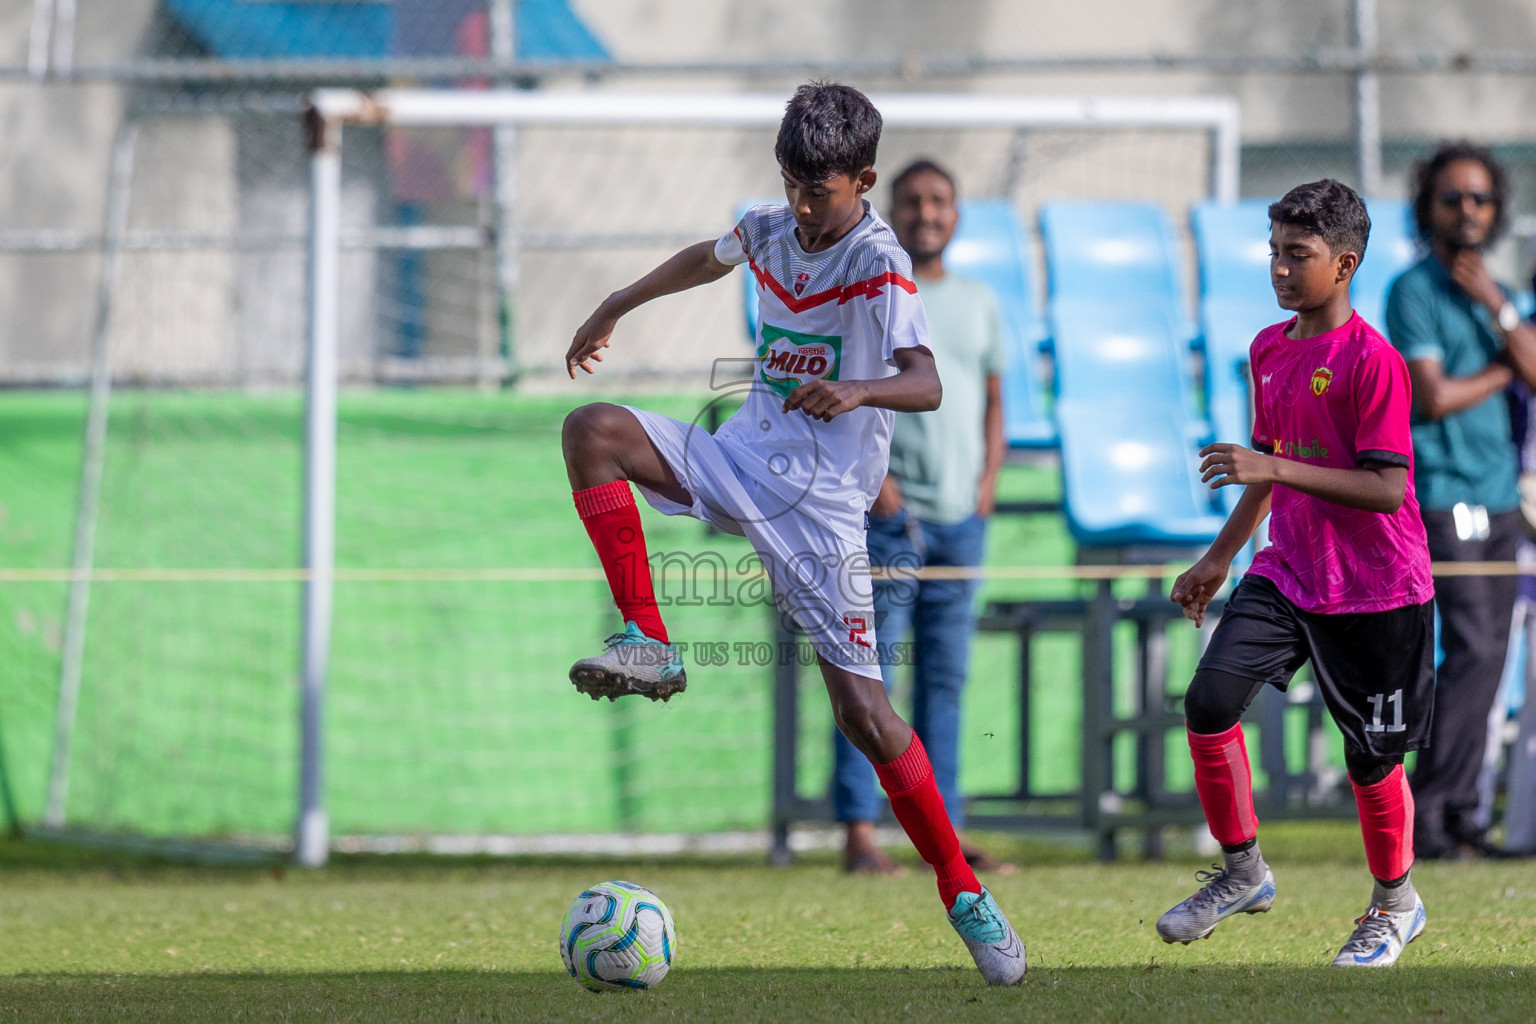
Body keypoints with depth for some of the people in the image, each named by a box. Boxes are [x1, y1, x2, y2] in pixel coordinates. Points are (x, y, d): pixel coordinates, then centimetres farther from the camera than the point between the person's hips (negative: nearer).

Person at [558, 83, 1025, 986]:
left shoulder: (880, 266, -15)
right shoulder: (771, 232, 6)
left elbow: (926, 384, -27)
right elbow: (708, 260, 31)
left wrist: (856, 390, -47)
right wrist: (615, 310, 38)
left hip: (822, 500, -6)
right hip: (744, 460, 6)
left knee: (862, 710, -11)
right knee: (594, 430, -19)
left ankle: (964, 894, 3)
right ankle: (650, 646, -16)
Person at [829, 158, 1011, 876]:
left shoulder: (979, 303, 16)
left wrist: (989, 479, 7)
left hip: (962, 518, 5)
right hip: (888, 513, -5)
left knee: (945, 680, 6)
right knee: (870, 675, -7)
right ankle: (859, 835, -8)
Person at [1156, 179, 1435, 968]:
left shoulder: (1371, 360, -17)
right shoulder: (1269, 350, 7)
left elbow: (1387, 489, -22)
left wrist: (1275, 470, -28)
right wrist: (1220, 557, 22)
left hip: (1374, 590, -6)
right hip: (1285, 572, 6)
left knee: (1372, 754, 5)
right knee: (1210, 699, -12)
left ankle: (1395, 904, 28)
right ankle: (1242, 872, 5)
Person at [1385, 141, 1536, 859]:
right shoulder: (1414, 290, -5)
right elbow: (1436, 397, -14)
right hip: (1444, 494, -8)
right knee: (1472, 648, -15)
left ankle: (1458, 816, 8)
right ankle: (1426, 816, -12)